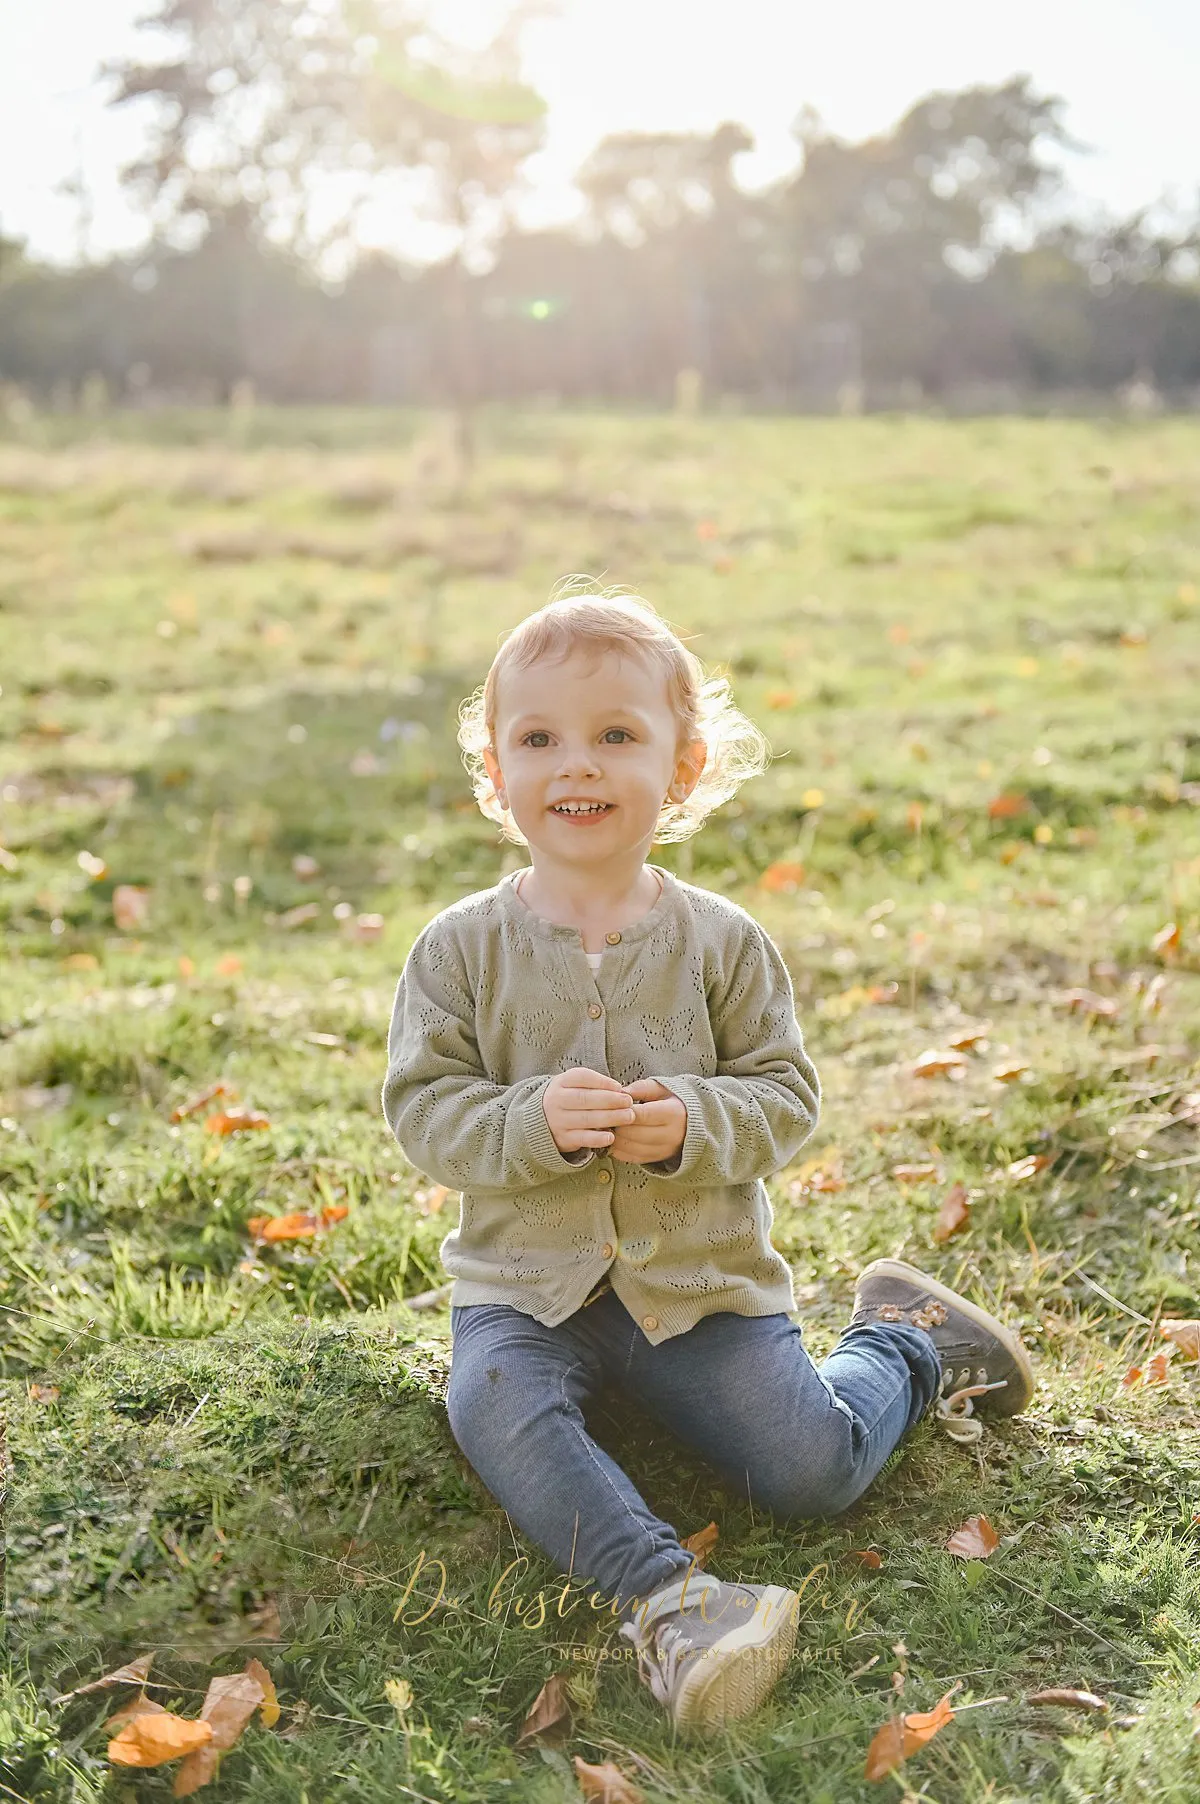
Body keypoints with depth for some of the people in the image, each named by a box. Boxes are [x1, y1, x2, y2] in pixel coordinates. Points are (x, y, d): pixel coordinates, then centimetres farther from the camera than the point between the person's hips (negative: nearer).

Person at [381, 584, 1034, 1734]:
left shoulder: (722, 944, -4)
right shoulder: (463, 947, -5)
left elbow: (786, 1096, -2)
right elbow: (423, 1110, -6)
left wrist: (696, 1123, -23)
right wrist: (533, 1122, -26)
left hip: (702, 1275, 0)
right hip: (527, 1280, 1)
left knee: (811, 1469, -9)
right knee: (493, 1405, -30)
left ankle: (906, 1339, 20)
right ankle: (661, 1594, -29)